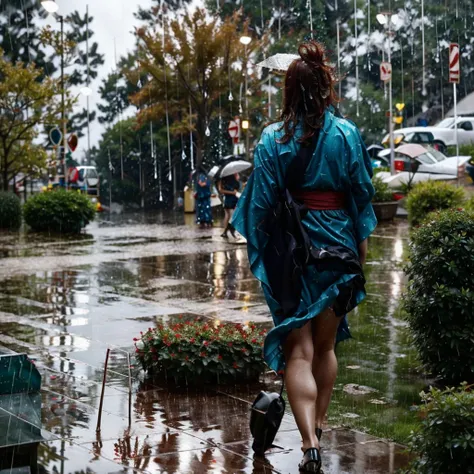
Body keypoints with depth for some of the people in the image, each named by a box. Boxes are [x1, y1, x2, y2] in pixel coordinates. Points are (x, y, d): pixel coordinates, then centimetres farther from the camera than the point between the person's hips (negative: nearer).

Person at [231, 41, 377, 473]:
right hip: (337, 247, 2)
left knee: (298, 350, -2)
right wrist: (362, 243, 10)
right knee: (325, 345, 19)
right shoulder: (347, 134, -4)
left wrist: (261, 252, 4)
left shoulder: (274, 139, -6)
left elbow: (262, 202, -5)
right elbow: (362, 193, 0)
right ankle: (319, 425, 33)